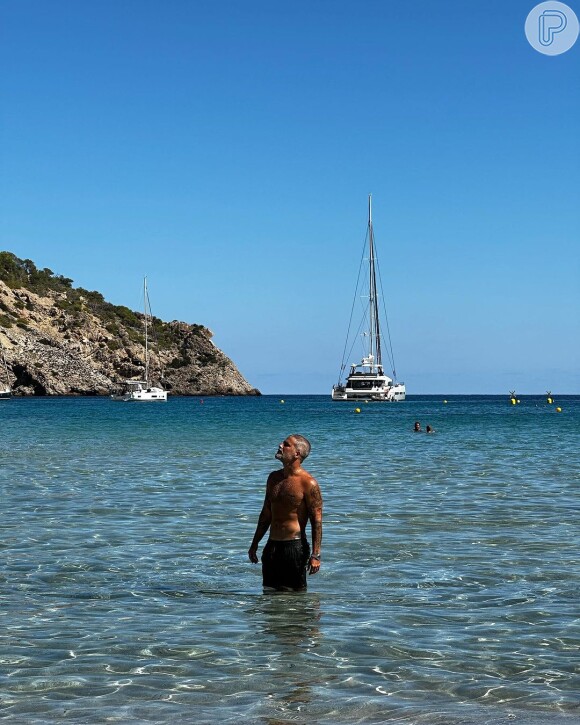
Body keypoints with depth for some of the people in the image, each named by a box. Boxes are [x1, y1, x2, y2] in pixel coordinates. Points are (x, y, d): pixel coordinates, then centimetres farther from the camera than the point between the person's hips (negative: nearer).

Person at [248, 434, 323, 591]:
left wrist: (315, 555, -18)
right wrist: (255, 544, 21)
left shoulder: (308, 483, -11)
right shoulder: (273, 478, 11)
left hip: (295, 547, -7)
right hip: (272, 546, 7)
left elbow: (317, 521, -12)